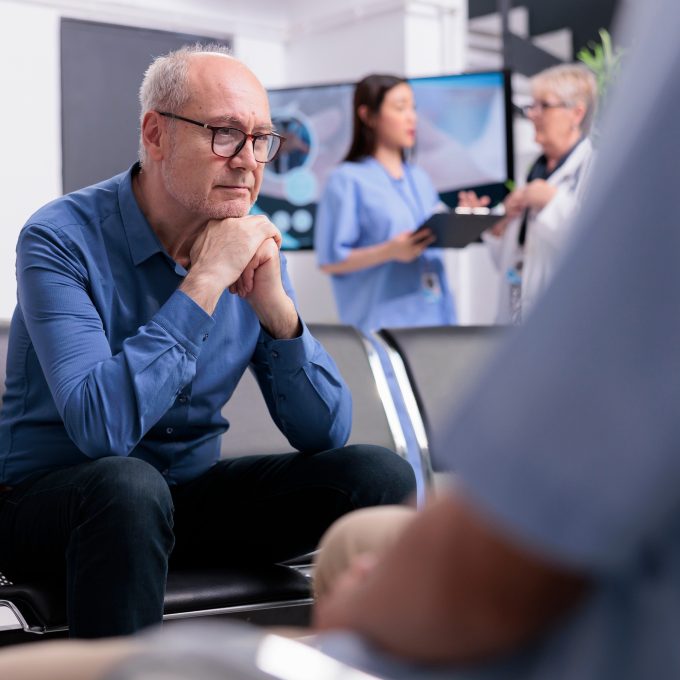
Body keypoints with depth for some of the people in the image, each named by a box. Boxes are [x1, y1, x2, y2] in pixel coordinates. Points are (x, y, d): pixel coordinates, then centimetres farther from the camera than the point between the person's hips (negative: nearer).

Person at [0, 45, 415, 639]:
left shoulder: (252, 249, -2)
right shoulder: (61, 239, -17)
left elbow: (325, 433, -5)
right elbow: (101, 425, -31)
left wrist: (276, 307, -20)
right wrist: (205, 283, -27)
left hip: (188, 496, 5)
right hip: (53, 496, -4)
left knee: (380, 476, -13)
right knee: (130, 484, -38)